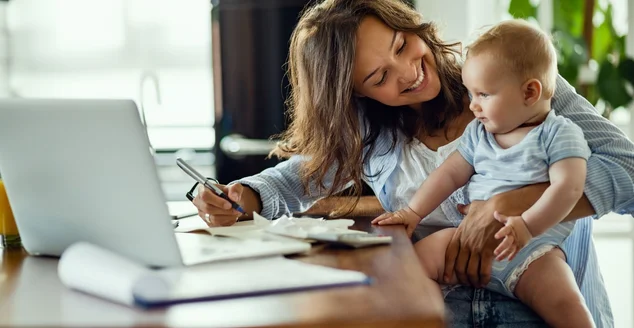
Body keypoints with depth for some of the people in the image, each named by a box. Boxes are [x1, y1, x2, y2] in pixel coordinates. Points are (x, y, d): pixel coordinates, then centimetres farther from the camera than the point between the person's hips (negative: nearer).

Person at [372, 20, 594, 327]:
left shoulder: (559, 134, -2)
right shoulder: (478, 132, 17)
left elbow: (568, 187, -14)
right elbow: (450, 173, 18)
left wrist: (526, 226, -26)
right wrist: (413, 212, 6)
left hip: (532, 247, -5)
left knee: (564, 303, -29)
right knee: (421, 255, -18)